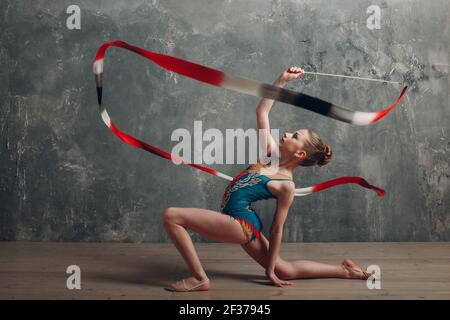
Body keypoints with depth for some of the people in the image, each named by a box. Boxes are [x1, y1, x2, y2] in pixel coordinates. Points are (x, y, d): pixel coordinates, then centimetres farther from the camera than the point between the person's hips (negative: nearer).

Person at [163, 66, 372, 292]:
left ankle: (199, 278, -13)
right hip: (241, 223, 9)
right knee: (285, 269, 21)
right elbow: (262, 111, 5)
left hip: (239, 223, -9)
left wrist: (270, 269, -6)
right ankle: (343, 271, 24)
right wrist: (282, 80, 1)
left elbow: (276, 229, -12)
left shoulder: (286, 186, -17)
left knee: (171, 216, -14)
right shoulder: (270, 152, 0)